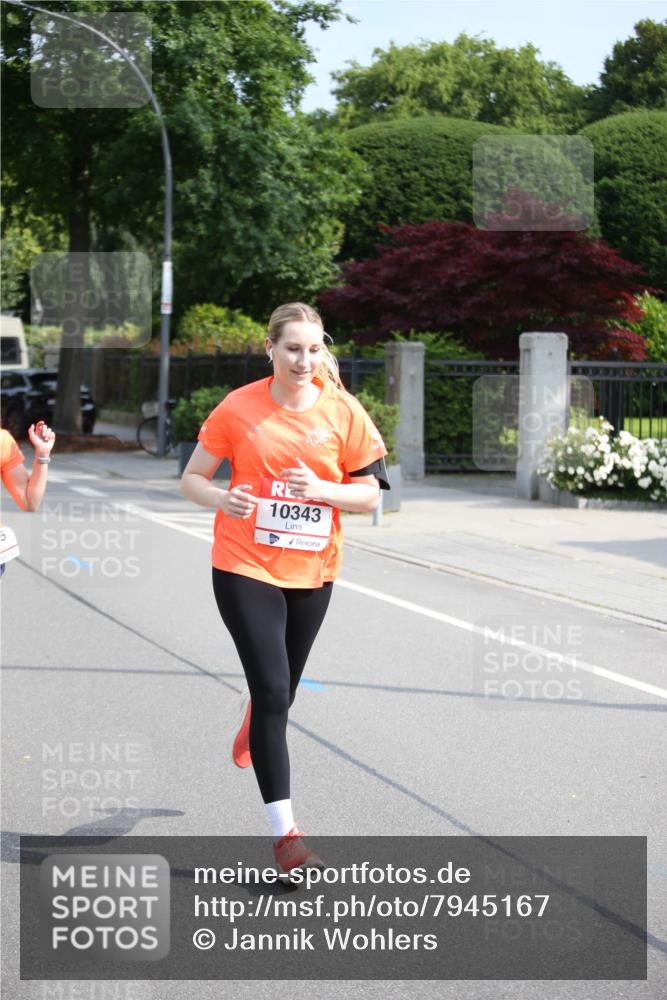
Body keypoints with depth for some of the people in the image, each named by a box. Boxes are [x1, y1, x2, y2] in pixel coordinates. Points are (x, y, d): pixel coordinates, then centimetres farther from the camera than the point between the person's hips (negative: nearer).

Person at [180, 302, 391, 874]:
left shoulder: (343, 412, -4)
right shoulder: (239, 408, -7)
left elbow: (370, 494, 0)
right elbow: (192, 479, 0)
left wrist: (320, 489, -19)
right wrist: (222, 500, -22)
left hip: (312, 571, 3)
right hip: (245, 568, -3)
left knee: (282, 692, 17)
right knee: (273, 690, -12)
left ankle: (252, 722, 57)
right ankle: (284, 831, -7)